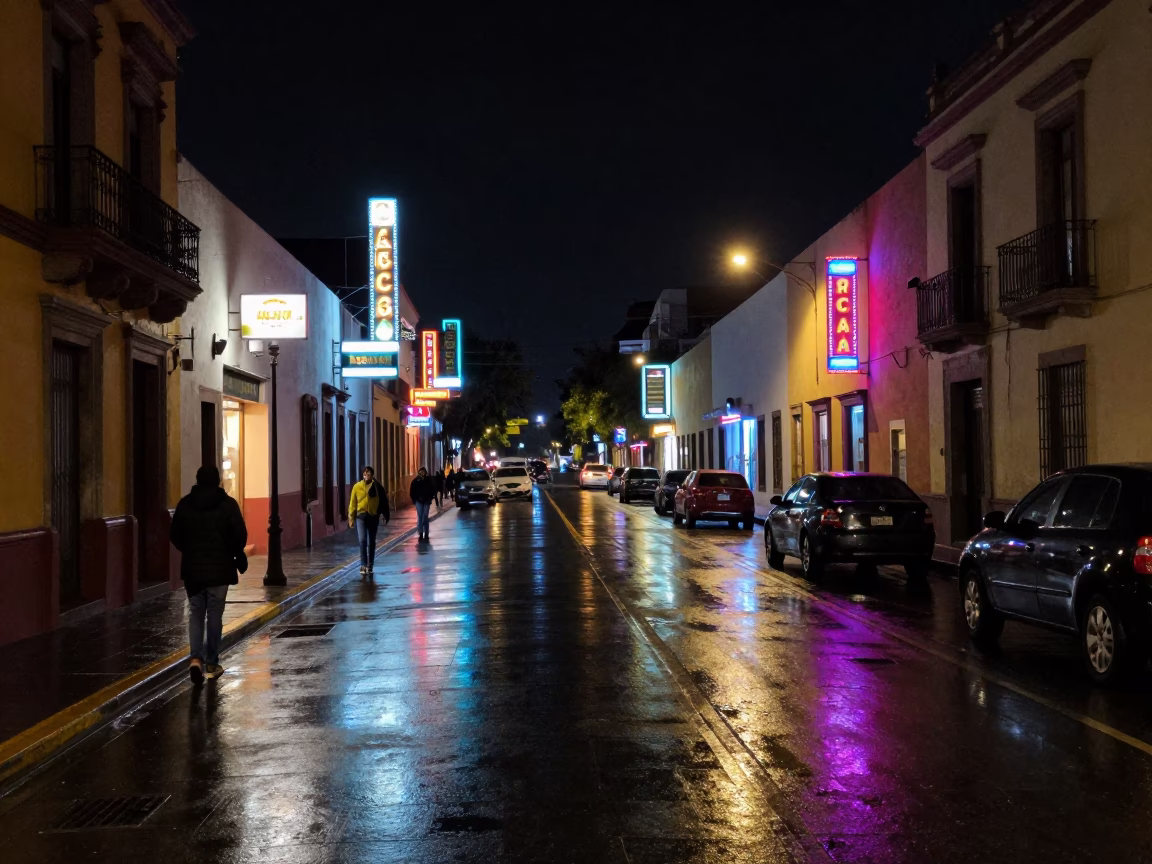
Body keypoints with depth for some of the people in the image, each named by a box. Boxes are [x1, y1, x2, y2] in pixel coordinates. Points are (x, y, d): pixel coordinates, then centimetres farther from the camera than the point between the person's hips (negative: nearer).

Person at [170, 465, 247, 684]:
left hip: (192, 568, 2)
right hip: (220, 568, -2)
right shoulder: (228, 504, -7)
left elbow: (175, 535, 5)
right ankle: (211, 664, 11)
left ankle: (196, 658, -6)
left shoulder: (185, 504, 1)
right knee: (214, 615, 6)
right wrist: (237, 555, 8)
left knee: (195, 613, 11)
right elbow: (240, 535, -10)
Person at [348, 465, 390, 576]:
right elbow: (353, 503, 2)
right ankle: (363, 565, -10)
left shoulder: (377, 487, -1)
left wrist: (386, 516, 1)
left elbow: (383, 501, 3)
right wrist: (351, 517, 0)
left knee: (371, 542, 10)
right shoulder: (357, 487, -1)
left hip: (373, 516, 1)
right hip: (361, 516, -1)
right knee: (362, 541, -12)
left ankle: (370, 565, 20)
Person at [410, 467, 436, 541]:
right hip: (419, 501, 0)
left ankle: (426, 534, 11)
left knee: (425, 517, 5)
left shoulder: (429, 480, 0)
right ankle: (420, 533, -3)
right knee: (420, 517, -5)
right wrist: (414, 499, -4)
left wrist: (430, 498, -4)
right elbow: (412, 491, 2)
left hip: (426, 501, 0)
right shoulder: (416, 480, -1)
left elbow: (433, 489, 4)